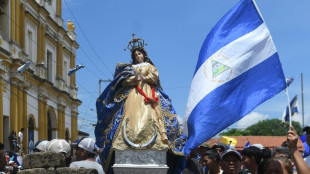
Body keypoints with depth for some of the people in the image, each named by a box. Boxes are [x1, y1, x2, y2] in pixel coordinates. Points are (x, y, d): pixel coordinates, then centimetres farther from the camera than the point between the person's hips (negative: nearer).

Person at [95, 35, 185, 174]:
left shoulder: (150, 66, 23)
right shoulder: (129, 67, 24)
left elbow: (155, 77, 6)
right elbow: (123, 81, 9)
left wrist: (143, 78, -2)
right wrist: (134, 79, -5)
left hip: (148, 94, -1)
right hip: (132, 95, 1)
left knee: (148, 117, -20)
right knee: (131, 117, -18)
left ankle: (152, 143, -29)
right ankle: (129, 143, -27)